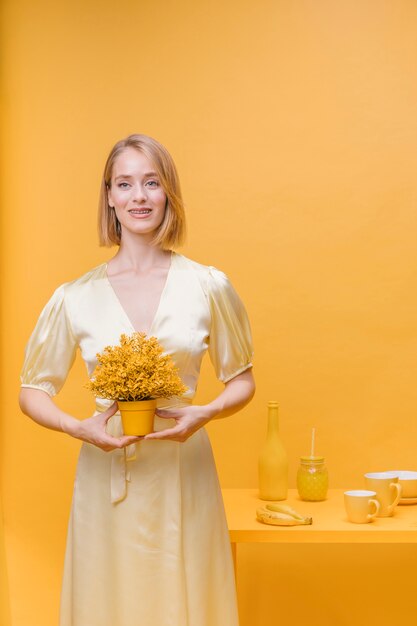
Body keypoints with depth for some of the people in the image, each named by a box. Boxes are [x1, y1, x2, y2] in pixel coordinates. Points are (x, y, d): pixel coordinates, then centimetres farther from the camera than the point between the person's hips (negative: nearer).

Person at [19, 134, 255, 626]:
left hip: (183, 476, 0)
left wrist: (205, 414, -13)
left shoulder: (209, 287, -2)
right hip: (105, 476, 0)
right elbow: (32, 391, 6)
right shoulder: (75, 298, -2)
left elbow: (241, 381, 7)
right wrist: (78, 428, -13)